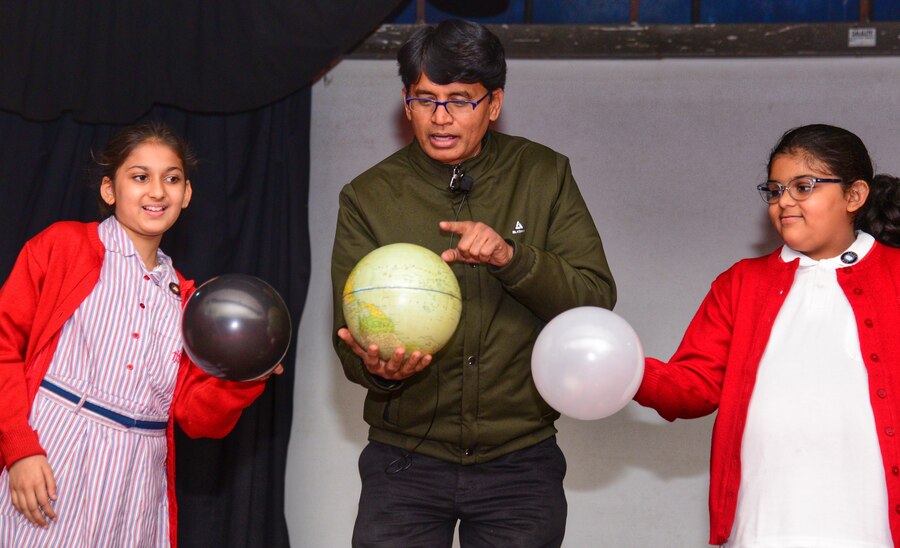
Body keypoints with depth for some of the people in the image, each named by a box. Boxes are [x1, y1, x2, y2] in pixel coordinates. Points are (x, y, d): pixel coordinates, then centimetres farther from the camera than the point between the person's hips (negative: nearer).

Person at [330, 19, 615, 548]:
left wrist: (511, 256, -23)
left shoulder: (545, 176, 1)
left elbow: (596, 300, -7)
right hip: (406, 459, 0)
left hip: (520, 461, 0)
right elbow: (352, 338, -3)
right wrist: (376, 368, -27)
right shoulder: (368, 197, 0)